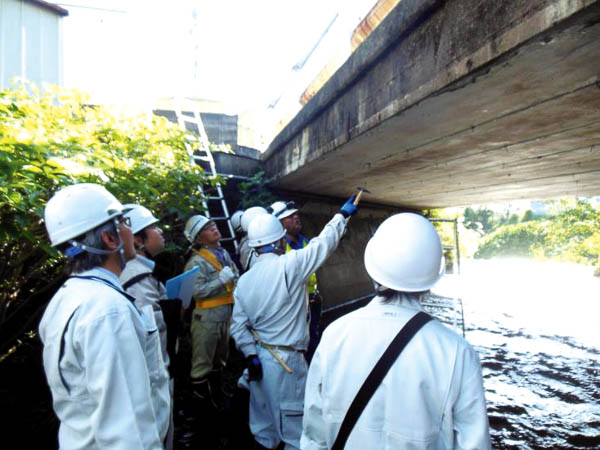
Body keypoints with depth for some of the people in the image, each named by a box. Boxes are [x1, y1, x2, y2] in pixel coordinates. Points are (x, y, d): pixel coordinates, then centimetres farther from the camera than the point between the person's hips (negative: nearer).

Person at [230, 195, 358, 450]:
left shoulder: (243, 280, -1)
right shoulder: (289, 265, -19)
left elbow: (239, 325, 0)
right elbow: (324, 243, -10)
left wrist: (250, 355, 3)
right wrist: (342, 215, 2)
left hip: (259, 358, 7)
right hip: (286, 361, -6)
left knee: (263, 411, 22)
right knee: (294, 418, 10)